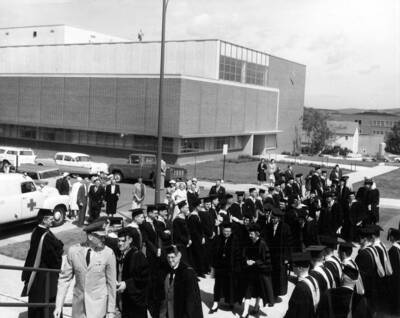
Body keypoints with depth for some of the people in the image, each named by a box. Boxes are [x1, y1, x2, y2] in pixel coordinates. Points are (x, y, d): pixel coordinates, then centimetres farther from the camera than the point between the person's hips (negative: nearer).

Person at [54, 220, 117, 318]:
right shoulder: (73, 251, -4)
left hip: (98, 306, -3)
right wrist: (58, 306, -1)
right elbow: (64, 279, 2)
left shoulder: (108, 253, -10)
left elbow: (111, 283, -4)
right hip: (79, 303, 3)